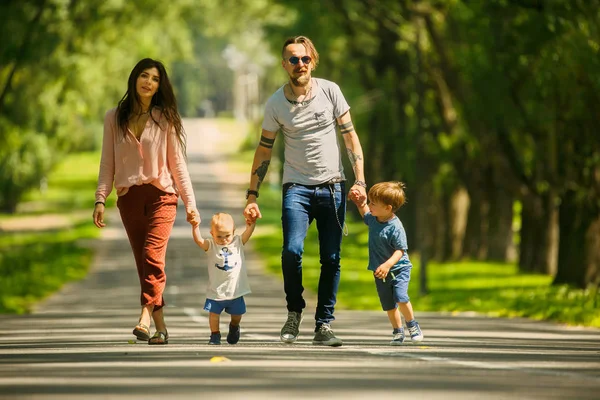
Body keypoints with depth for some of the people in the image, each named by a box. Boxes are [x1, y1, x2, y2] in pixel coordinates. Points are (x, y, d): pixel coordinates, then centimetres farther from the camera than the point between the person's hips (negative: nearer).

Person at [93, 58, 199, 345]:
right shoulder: (114, 119, 9)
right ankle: (160, 327, 5)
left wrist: (190, 203, 2)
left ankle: (145, 318, -30)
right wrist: (100, 200, -2)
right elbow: (107, 163, 9)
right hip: (128, 198, 3)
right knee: (143, 263, 2)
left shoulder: (165, 119, 6)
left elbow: (177, 163, 7)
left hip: (160, 195, -2)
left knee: (153, 254, -21)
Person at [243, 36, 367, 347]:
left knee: (331, 259, -1)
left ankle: (324, 325, 8)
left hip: (333, 186, 1)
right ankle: (294, 313, 2)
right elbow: (264, 151, 6)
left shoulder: (329, 91, -2)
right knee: (292, 250, -19)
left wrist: (360, 181, -6)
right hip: (297, 187, -1)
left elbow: (350, 137, 3)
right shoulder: (275, 103, -1)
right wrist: (252, 196, 2)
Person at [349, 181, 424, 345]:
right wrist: (360, 203, 8)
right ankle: (398, 332, 22)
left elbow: (400, 250, -26)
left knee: (400, 297, -22)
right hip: (380, 272, 7)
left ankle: (412, 325, -1)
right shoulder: (373, 219, -1)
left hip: (398, 269, -7)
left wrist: (387, 265, -39)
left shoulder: (395, 227, -24)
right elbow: (366, 215, 25)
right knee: (388, 305, 8)